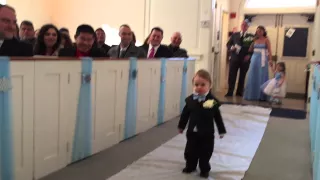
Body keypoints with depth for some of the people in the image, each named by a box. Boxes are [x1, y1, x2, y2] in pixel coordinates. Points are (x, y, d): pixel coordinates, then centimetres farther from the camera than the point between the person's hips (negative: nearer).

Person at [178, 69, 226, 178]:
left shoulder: (213, 101, -15)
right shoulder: (190, 99, -8)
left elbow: (217, 117, -6)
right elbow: (185, 114, 5)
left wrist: (222, 130, 0)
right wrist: (181, 126, 13)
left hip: (207, 133, -3)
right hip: (192, 132, 3)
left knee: (205, 153, 10)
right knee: (190, 152, 16)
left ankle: (205, 170, 31)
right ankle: (190, 166, 39)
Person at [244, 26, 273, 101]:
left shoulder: (266, 40, 0)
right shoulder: (255, 40, 11)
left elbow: (269, 51, -11)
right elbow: (250, 50, 4)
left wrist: (270, 60, -20)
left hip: (262, 59, -4)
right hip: (254, 59, 4)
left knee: (261, 77, -2)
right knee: (253, 77, 5)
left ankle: (261, 96, 2)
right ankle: (252, 95, 12)